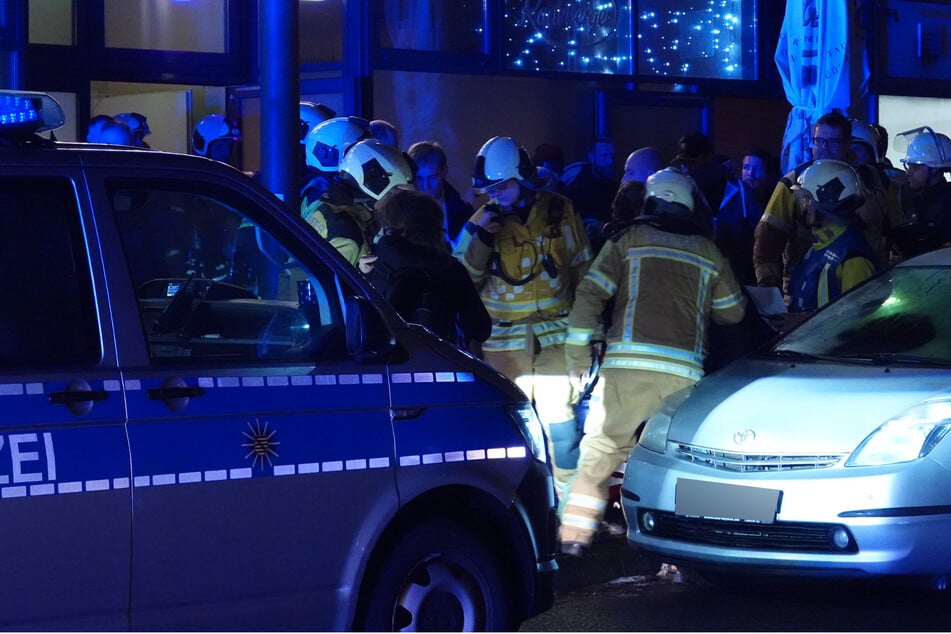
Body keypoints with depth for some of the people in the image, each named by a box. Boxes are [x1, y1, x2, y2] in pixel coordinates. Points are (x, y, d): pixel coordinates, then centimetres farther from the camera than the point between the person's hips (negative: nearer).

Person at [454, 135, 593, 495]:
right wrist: (481, 238, -16)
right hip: (504, 340, 1)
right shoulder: (482, 220, 4)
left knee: (561, 420, -4)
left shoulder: (559, 212, 3)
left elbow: (582, 271, 10)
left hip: (556, 334, -1)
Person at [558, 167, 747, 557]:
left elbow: (590, 295, 0)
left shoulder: (628, 242, 8)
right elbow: (733, 312, 24)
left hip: (627, 364, -1)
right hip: (684, 372, 2)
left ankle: (574, 535, -2)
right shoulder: (709, 253, 15)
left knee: (601, 450, 4)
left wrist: (578, 356, 5)